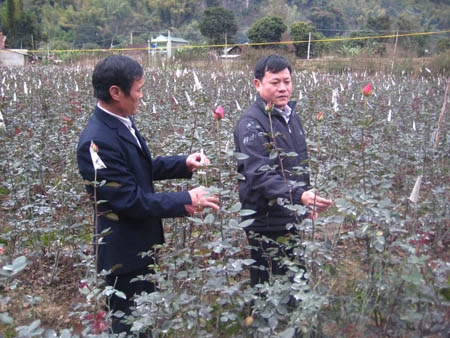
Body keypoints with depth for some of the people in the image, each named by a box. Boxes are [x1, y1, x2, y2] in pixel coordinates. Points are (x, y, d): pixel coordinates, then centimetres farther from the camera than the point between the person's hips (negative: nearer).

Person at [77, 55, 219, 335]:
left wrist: (185, 164, 1)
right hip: (123, 257, -9)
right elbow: (130, 200, -26)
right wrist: (187, 201, -21)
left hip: (142, 246, 9)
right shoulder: (97, 141, -28)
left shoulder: (122, 122, 2)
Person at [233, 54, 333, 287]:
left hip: (293, 220, 8)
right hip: (267, 225, -8)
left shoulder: (291, 116, 12)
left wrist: (308, 200, 22)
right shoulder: (252, 123, -17)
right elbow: (259, 174, -28)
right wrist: (299, 196, -39)